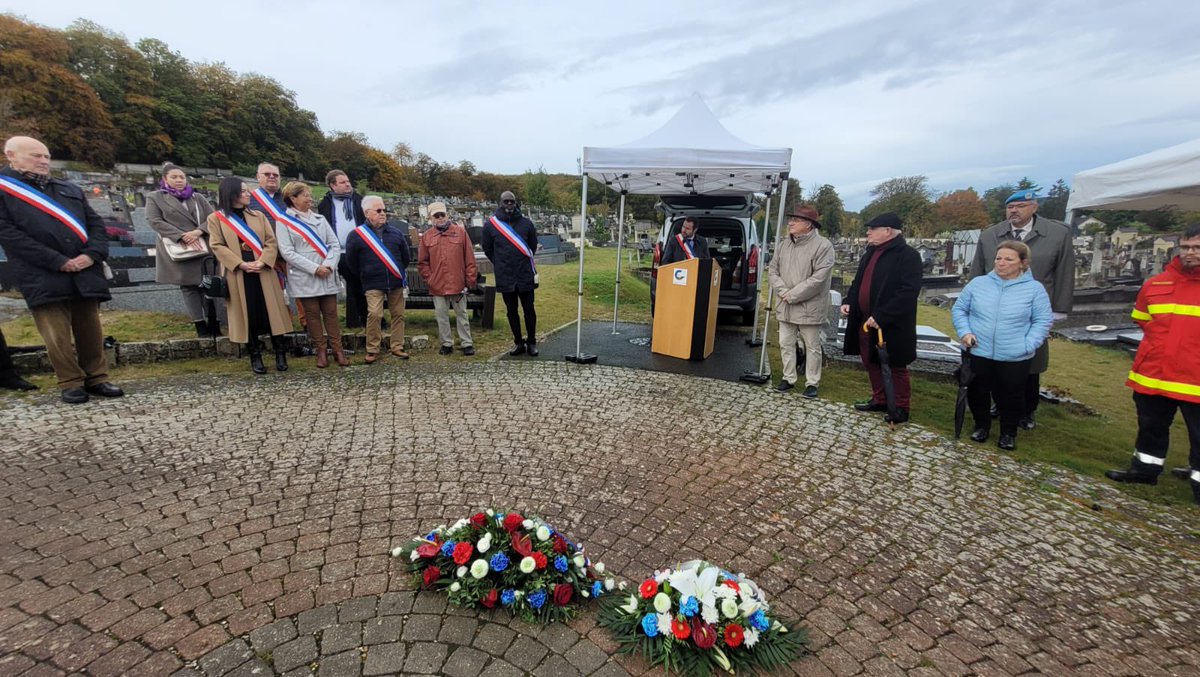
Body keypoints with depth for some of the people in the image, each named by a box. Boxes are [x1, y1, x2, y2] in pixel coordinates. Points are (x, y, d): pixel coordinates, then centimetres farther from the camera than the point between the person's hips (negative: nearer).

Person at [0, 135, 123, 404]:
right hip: (44, 278, -3)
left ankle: (96, 378, 14)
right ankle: (71, 383, 7)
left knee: (91, 331, 6)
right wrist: (58, 262, -13)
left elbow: (96, 223, 13)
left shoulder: (70, 189, 20)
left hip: (84, 274, 4)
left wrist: (93, 254, -6)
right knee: (57, 336, -2)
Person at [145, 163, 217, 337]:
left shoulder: (197, 197, 18)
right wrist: (182, 236, -15)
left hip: (202, 247, 2)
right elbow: (155, 221, -2)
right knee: (188, 287, -2)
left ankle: (213, 324, 0)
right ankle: (200, 325, -2)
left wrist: (198, 232, -13)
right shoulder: (155, 198, 10)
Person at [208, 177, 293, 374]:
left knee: (271, 312, 0)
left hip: (263, 273, 2)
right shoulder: (216, 218, 4)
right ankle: (255, 356, 11)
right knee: (247, 315, 3)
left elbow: (271, 241, 3)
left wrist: (262, 262, -12)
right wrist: (241, 264, -15)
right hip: (237, 274, -1)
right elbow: (217, 246, -3)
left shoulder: (258, 216, 11)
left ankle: (280, 353, 7)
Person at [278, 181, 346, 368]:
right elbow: (287, 252, -8)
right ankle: (321, 351, 12)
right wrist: (314, 269, -15)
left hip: (327, 276, 3)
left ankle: (337, 350, 8)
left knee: (331, 313, 4)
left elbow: (335, 245, 6)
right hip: (304, 278, -3)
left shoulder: (320, 218, 13)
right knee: (313, 315, 4)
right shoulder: (283, 222, 0)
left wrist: (329, 265, -10)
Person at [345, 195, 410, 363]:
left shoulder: (396, 232, 7)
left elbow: (405, 256, 19)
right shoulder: (356, 235, -1)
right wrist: (364, 277, 11)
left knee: (398, 314, 5)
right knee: (374, 315, -13)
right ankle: (372, 350, 0)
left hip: (396, 282, 3)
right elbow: (351, 262, 6)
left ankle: (397, 347, 16)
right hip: (373, 285, -3)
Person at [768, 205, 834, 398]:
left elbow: (819, 278, -19)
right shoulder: (784, 244, 8)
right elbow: (772, 269, 7)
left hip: (809, 307, -6)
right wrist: (783, 292, -9)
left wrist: (793, 295, -18)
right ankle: (789, 378, 27)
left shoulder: (823, 246, -12)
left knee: (812, 347, 5)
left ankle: (812, 383, 18)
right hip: (785, 306, 6)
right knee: (786, 343, 13)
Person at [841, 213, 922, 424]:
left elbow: (908, 293, -23)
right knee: (872, 363, 18)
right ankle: (879, 400, 33)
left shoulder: (908, 255, -15)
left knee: (895, 368, 6)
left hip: (891, 326, -8)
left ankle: (901, 407, 21)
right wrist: (849, 301, 4)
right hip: (866, 322, 8)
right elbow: (859, 281, 20)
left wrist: (880, 316, -27)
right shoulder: (871, 252, 11)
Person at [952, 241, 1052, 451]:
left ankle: (1009, 432, 28)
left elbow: (1042, 321, -1)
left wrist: (1027, 345, -13)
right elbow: (959, 309, 7)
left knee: (1010, 396, 8)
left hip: (1014, 358, -1)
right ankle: (982, 425, 31)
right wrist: (964, 331, -8)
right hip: (978, 353, 1)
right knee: (977, 392, 10)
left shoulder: (1035, 289, -1)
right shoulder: (978, 283, 3)